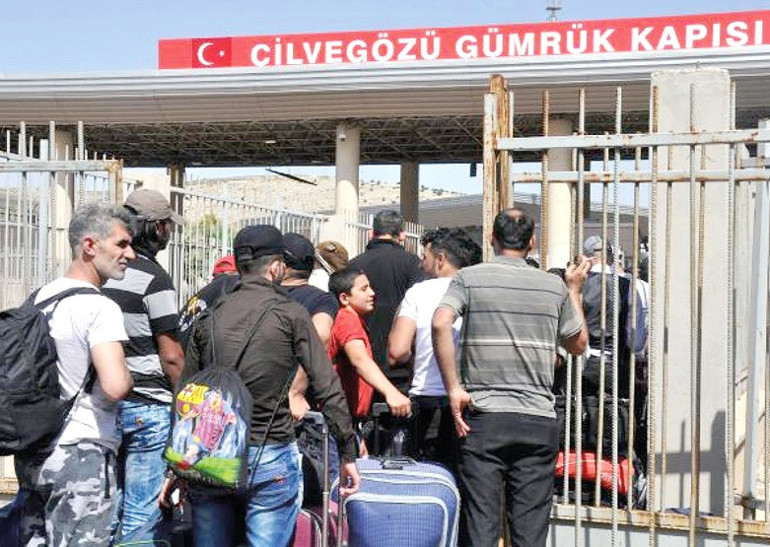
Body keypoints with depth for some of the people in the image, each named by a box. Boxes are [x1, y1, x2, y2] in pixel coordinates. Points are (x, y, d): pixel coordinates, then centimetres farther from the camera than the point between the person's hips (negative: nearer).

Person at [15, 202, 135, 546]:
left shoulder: (40, 296, 11)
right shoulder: (100, 308, -16)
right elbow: (115, 386, -27)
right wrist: (128, 379, -7)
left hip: (32, 453, 9)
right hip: (81, 455, -9)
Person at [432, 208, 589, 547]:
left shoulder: (469, 278, 2)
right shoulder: (555, 287, 8)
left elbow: (440, 323, -16)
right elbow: (578, 344, 20)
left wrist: (453, 388, -11)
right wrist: (575, 290, 32)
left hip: (483, 418, -1)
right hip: (539, 422, 1)